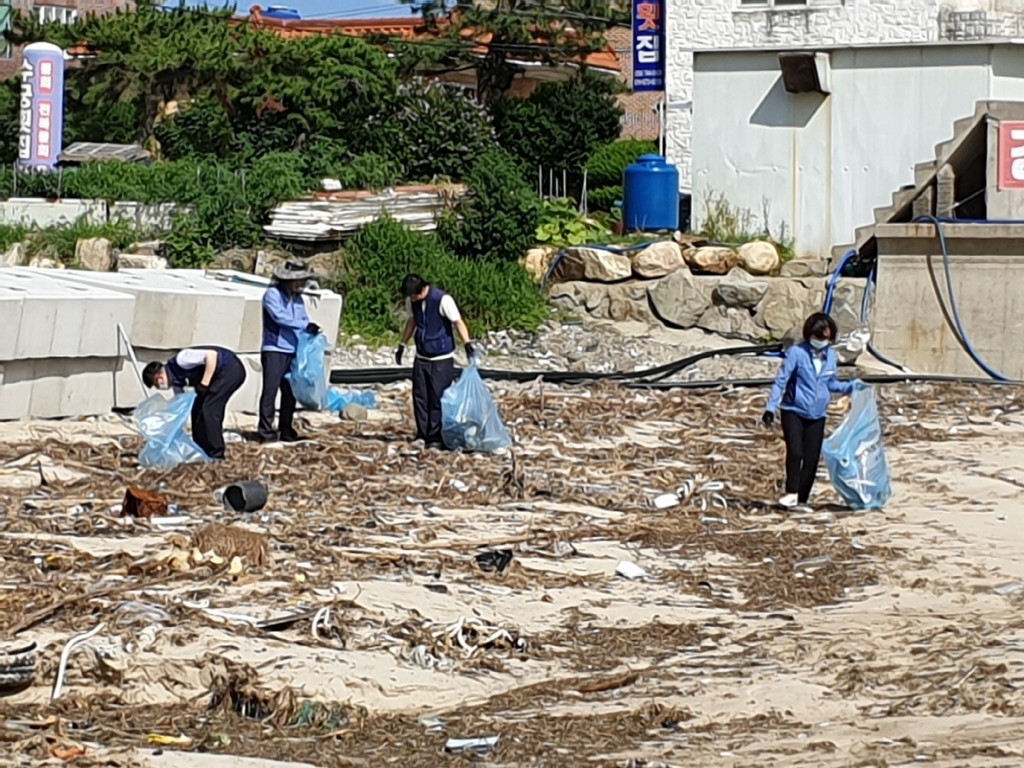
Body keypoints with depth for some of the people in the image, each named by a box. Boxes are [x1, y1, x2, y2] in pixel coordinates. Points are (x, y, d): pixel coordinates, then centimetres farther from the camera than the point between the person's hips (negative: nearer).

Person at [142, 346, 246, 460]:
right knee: (198, 409, 8)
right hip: (220, 374, 10)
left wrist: (204, 384, -25)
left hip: (231, 369, -10)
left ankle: (215, 454, -10)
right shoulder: (176, 381, 6)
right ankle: (202, 451, 15)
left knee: (208, 408, -14)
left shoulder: (180, 360, -22)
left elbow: (212, 355, -29)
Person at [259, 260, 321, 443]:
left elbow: (303, 319, 16)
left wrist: (312, 332, -5)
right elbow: (279, 316, -18)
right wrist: (305, 325, -20)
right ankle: (266, 432, -7)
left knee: (290, 393, 10)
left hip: (293, 352, 8)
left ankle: (286, 431, 17)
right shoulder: (273, 294, -7)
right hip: (274, 351, -7)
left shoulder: (298, 298, 17)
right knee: (270, 392, -7)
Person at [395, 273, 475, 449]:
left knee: (438, 398, -5)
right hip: (422, 357, 6)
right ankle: (422, 435, 12)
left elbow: (458, 322, -18)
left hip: (442, 359, -5)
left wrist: (467, 344, -30)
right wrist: (402, 345, 20)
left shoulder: (442, 300, -18)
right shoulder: (411, 301, 0)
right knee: (420, 396, 4)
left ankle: (436, 437, 0)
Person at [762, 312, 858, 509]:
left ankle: (802, 499, 9)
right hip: (794, 411, -4)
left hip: (817, 416, 4)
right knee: (795, 452, -20)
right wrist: (771, 408, -14)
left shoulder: (831, 355, 4)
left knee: (812, 459, 2)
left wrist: (852, 386, 2)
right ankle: (791, 493, -14)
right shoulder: (796, 352, -10)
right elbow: (781, 381, -8)